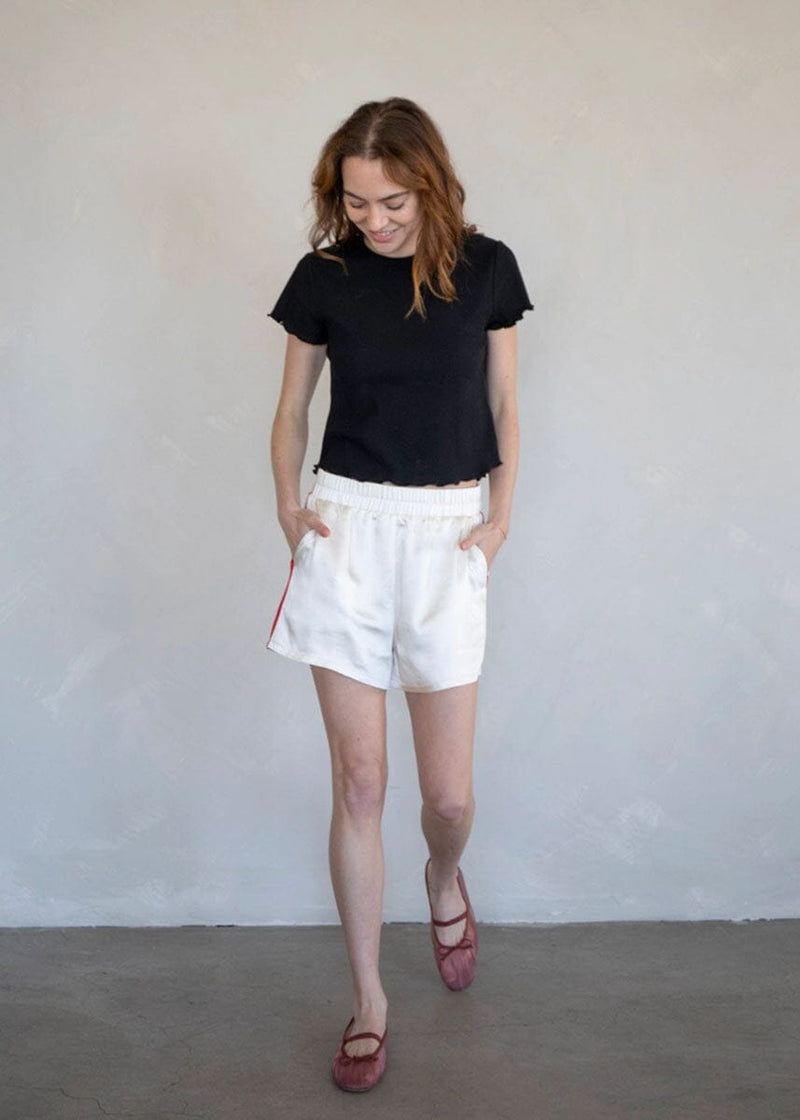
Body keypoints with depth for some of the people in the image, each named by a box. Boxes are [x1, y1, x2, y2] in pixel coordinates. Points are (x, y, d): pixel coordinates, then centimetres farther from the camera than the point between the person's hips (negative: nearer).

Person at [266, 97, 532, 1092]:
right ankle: (368, 999, 18)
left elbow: (502, 406, 8)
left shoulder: (484, 267, 2)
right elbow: (291, 407, 12)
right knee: (358, 779, 1)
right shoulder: (323, 277, 2)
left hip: (446, 533, 0)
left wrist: (501, 514, -2)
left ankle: (444, 881, 40)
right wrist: (288, 504, -1)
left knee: (449, 793, 2)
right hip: (346, 525, 0)